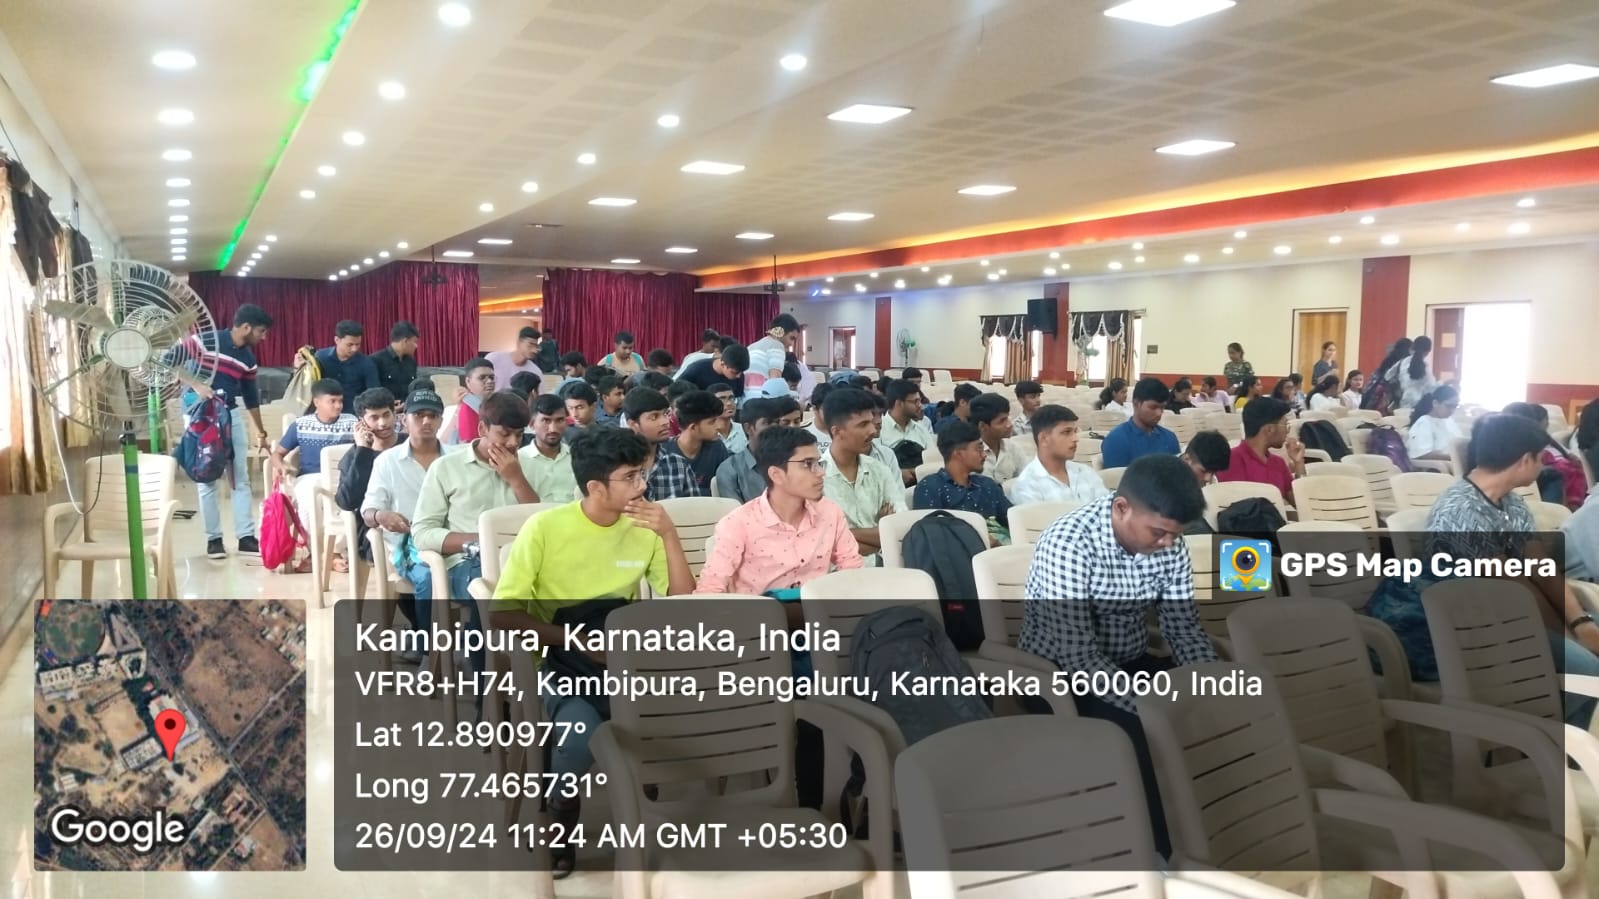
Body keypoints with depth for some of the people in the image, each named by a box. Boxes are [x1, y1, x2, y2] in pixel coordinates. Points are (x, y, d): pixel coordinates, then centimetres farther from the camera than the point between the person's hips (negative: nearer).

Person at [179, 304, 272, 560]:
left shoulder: (249, 359, 5)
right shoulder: (205, 341, -14)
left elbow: (251, 396, 15)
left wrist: (260, 430, 20)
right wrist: (195, 385, -21)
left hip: (231, 414, 6)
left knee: (241, 478, 3)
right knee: (209, 479, -2)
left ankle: (246, 537, 8)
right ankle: (213, 539, 8)